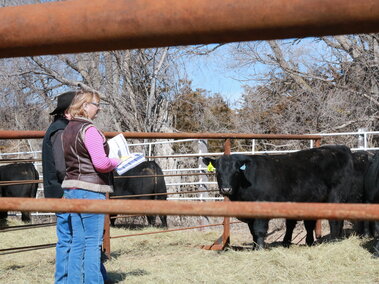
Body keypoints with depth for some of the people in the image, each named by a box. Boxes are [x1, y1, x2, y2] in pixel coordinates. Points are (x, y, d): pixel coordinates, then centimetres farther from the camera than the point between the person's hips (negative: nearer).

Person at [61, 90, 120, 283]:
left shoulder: (68, 130, 14)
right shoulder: (89, 130, -13)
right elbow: (101, 163, -21)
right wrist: (116, 161, -2)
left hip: (71, 188, 9)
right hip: (90, 190, -9)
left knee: (78, 242, 11)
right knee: (93, 242, -4)